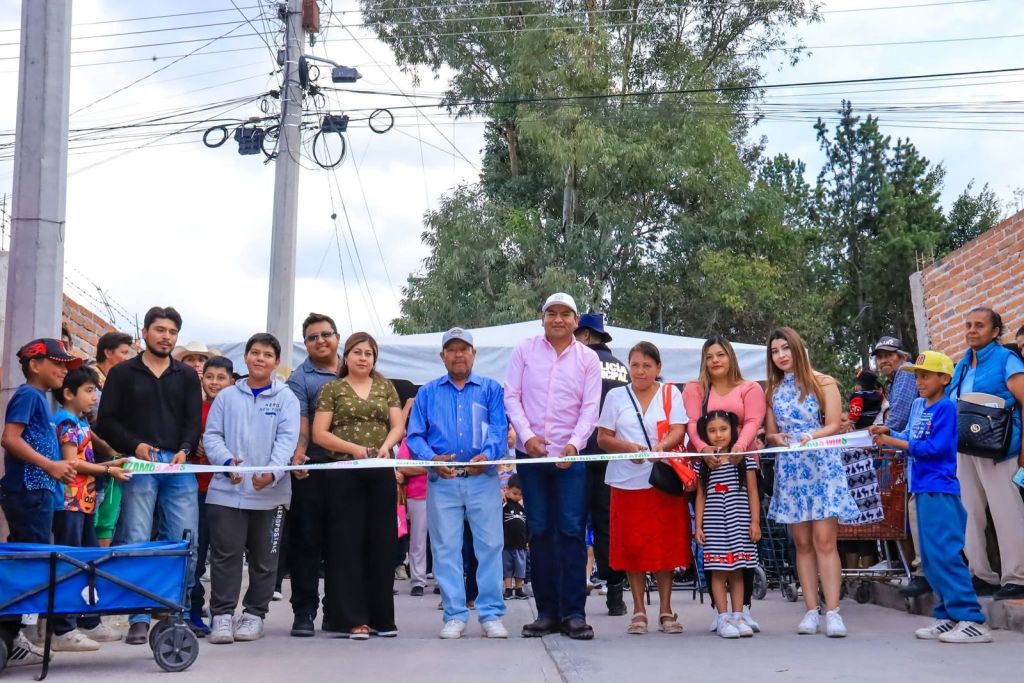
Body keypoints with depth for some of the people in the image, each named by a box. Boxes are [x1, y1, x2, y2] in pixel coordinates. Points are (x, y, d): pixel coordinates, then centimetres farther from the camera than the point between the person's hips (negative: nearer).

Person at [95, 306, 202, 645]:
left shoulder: (187, 376, 16)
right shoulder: (122, 373, 11)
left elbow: (194, 421, 8)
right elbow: (106, 420, 4)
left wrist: (184, 450, -10)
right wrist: (134, 445, -11)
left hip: (179, 466, 2)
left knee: (186, 542, -3)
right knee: (137, 542, -4)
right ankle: (139, 619, 1)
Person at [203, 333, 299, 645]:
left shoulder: (285, 398, 4)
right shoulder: (227, 396, 10)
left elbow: (287, 439, -7)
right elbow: (212, 435, 5)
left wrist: (273, 472, -24)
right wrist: (227, 461, -15)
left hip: (271, 492, 0)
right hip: (227, 490, 0)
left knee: (264, 557, 8)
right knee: (226, 553, -2)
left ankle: (254, 614, 21)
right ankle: (222, 615, 6)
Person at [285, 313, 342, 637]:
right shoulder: (300, 379, -1)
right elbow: (301, 423, -14)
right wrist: (298, 453, -32)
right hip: (313, 470, -3)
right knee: (307, 540, 0)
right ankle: (304, 611, 7)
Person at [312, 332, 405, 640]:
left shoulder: (386, 387, 14)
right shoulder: (332, 388, 5)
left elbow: (398, 426, 9)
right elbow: (319, 434, -2)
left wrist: (386, 445, -12)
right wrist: (354, 447, -14)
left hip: (381, 473, 3)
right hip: (343, 473, -3)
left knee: (382, 542, 4)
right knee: (348, 542, -2)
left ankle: (382, 617, 13)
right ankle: (352, 618, 3)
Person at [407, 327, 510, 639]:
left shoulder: (491, 389, 11)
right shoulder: (428, 392, 14)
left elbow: (499, 429, -1)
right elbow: (415, 435, 7)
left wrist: (487, 455, -20)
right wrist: (432, 458, -12)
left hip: (483, 479, -1)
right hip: (442, 481, 1)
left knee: (490, 546, -2)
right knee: (446, 549, 2)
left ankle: (491, 614, 5)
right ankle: (454, 616, 9)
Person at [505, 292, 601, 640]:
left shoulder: (588, 359, 5)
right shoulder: (525, 351, 5)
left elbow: (590, 408, -1)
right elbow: (511, 397, 1)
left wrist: (574, 444, -17)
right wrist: (528, 435, -13)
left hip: (570, 455, -1)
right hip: (530, 454, 1)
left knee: (572, 531, -4)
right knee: (539, 531, 5)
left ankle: (573, 612, 0)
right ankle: (547, 611, 12)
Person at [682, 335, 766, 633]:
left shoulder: (750, 389, 12)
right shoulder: (694, 389, 15)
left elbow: (753, 422, -3)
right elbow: (691, 423, 0)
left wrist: (739, 447, -23)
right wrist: (704, 449, -20)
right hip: (706, 468, 1)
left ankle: (744, 606, 5)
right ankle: (718, 607, 3)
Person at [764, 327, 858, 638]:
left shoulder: (823, 383, 2)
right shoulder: (772, 391, 13)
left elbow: (834, 425, -3)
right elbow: (769, 433, 12)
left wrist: (812, 435, -22)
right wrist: (777, 438, -11)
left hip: (822, 467, -3)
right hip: (790, 470, 4)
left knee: (824, 540, -10)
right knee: (803, 543, 3)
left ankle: (832, 611, -10)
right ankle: (811, 610, 6)